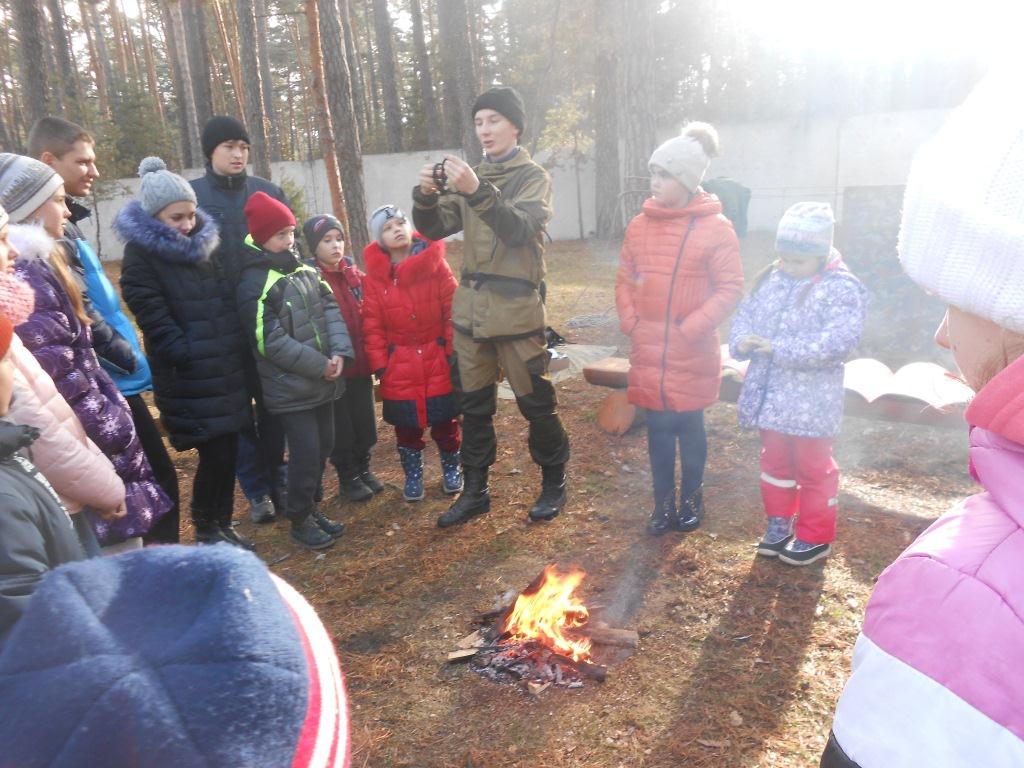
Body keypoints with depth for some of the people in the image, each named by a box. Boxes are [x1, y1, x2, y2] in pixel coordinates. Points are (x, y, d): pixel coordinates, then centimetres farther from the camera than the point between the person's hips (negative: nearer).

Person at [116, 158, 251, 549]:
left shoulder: (201, 246, 14)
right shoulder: (140, 255, -7)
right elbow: (154, 319, -13)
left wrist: (235, 351, 11)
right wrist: (188, 357, -17)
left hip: (226, 370, 6)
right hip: (188, 379, -6)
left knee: (228, 451, 10)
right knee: (214, 454, -4)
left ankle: (222, 525, 25)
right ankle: (205, 531, 16)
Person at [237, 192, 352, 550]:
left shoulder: (304, 269, 8)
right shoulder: (253, 284, -14)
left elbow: (330, 309, 5)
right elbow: (273, 342, -19)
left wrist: (339, 352, -11)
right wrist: (320, 365, -16)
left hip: (322, 380, 7)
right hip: (290, 387, -7)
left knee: (324, 445, 15)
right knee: (306, 452, -4)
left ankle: (312, 508, 32)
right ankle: (300, 521, 15)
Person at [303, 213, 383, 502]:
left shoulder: (356, 275, 6)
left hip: (360, 363, 5)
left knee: (364, 421, 15)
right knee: (340, 426, 7)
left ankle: (363, 469, 32)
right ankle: (347, 478, 22)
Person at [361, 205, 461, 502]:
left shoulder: (435, 265, -7)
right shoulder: (375, 275, -4)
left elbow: (453, 311, -5)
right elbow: (372, 324, -2)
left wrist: (454, 351, -7)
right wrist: (379, 364, -5)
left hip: (438, 361, -1)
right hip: (399, 366, 1)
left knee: (445, 421, 12)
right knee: (406, 425, 10)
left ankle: (451, 469, 33)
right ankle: (413, 475, 30)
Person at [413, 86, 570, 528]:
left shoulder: (533, 177, -1)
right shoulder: (471, 176, 14)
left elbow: (520, 228, -19)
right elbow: (434, 228, 6)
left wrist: (477, 191, -32)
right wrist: (426, 195, -14)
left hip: (516, 308, -5)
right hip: (470, 307, 5)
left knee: (535, 402, 4)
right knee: (473, 404, 11)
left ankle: (554, 483, 23)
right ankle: (474, 491, 24)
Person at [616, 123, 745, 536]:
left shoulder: (715, 228, -10)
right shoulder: (640, 225, 4)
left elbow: (730, 287, -9)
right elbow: (624, 278, 11)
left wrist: (691, 329, -15)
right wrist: (630, 321, -2)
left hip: (692, 353, -4)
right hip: (648, 349, 4)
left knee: (689, 425, 11)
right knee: (658, 427, 11)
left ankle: (691, 498, 31)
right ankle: (663, 502, 26)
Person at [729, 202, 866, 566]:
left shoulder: (841, 288, -15)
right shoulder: (770, 279, 4)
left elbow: (836, 341, -26)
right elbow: (745, 314, 9)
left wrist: (778, 348, -29)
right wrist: (741, 342, -14)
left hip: (811, 403, -6)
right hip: (771, 396, 6)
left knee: (814, 469, 11)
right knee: (775, 463, 20)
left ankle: (815, 537, 28)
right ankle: (779, 523, 39)